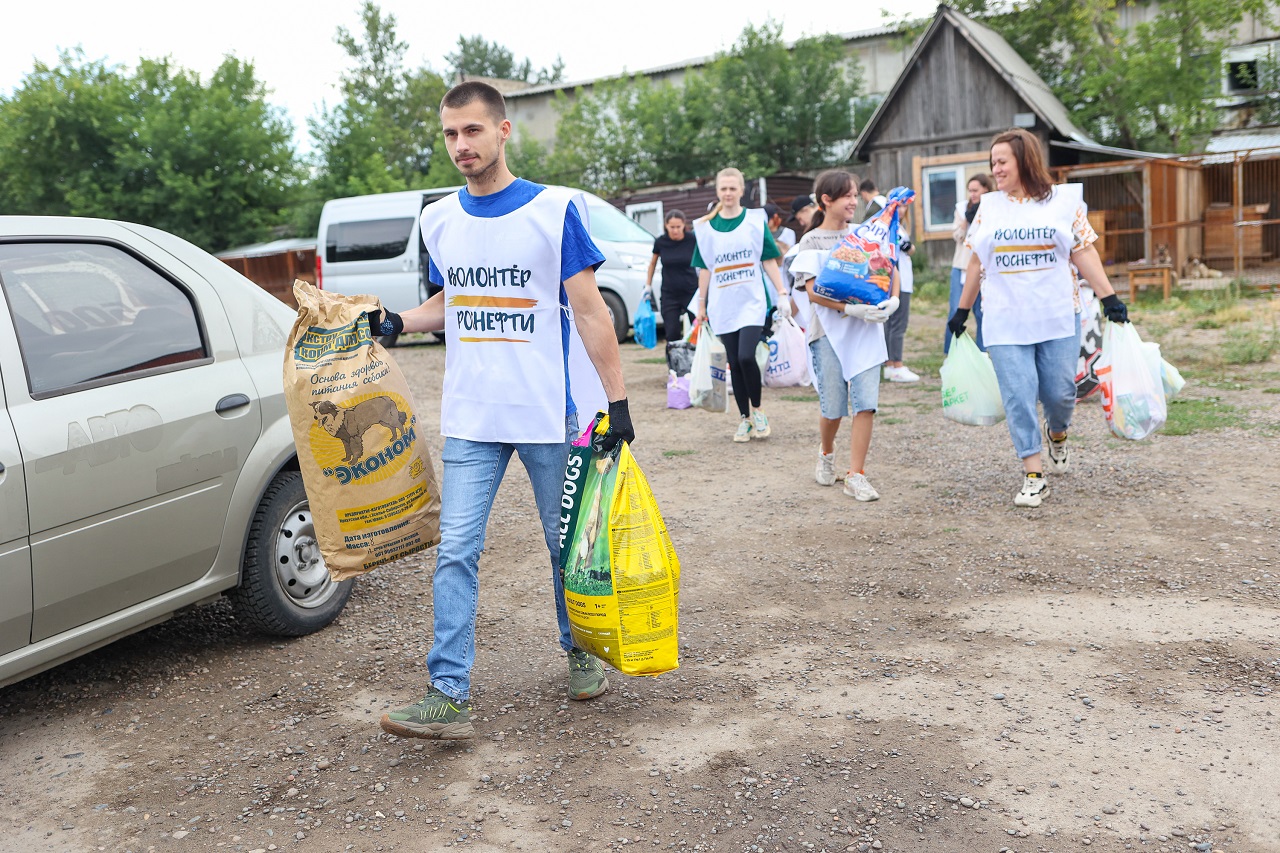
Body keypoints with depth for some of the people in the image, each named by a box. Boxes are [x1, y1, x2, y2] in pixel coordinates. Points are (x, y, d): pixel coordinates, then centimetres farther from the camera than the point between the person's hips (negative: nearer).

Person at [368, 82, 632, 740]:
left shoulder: (555, 209, -6)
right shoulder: (439, 221, 7)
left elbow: (588, 310, -5)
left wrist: (617, 400, -9)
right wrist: (396, 323, 2)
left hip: (549, 414, -3)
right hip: (470, 420, 3)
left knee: (567, 544, 11)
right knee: (455, 553, -3)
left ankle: (580, 650, 34)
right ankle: (448, 696, 1)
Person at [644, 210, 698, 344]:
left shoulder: (693, 240, -9)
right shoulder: (660, 242, -5)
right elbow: (653, 263, 12)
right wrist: (648, 286, 11)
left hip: (691, 291, -1)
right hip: (669, 294, 1)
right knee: (672, 333, -5)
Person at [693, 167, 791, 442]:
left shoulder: (756, 221, 3)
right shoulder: (705, 227, 7)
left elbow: (769, 261, 4)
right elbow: (704, 269, 11)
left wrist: (782, 293, 0)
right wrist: (701, 304, 10)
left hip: (752, 301, -2)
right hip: (723, 305, 2)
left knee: (746, 356, -18)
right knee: (734, 363, 4)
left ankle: (757, 410, 4)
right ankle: (745, 419, 16)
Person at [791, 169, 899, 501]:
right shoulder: (812, 241, 1)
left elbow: (890, 270, 13)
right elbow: (814, 292, -9)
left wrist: (893, 300, -8)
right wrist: (851, 309, -21)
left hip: (867, 328, 3)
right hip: (829, 329, -2)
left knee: (866, 402, -7)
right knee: (833, 406, 2)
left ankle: (856, 475, 0)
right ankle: (826, 453, 33)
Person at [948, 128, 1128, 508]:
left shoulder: (1063, 200, 4)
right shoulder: (988, 206, 9)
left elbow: (1083, 252, 2)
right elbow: (976, 261, 14)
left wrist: (1109, 296, -6)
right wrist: (962, 310, 15)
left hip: (1058, 319, -1)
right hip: (1006, 323, 1)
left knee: (1060, 392, 2)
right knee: (1018, 397, -4)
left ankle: (1056, 434, 37)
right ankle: (1033, 476, 4)